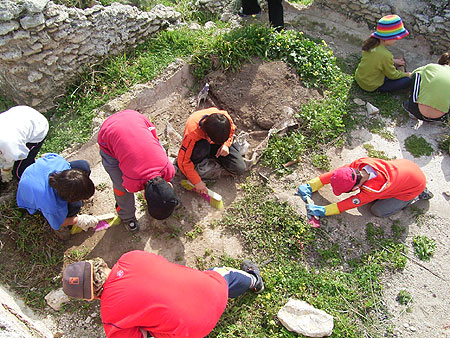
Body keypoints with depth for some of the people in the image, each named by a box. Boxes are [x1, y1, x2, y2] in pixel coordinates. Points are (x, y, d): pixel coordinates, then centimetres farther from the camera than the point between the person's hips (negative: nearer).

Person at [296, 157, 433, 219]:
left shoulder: (373, 189, -39)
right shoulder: (361, 163, -26)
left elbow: (350, 203, -26)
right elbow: (334, 174, -18)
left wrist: (322, 211, -24)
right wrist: (310, 186, -18)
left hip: (416, 183, -6)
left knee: (378, 211, -3)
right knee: (371, 196, 6)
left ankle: (416, 196, 9)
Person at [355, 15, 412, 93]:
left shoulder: (371, 43, -9)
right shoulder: (386, 55, -30)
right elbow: (392, 75, -13)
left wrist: (394, 61, 14)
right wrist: (406, 74, 5)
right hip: (371, 87, -8)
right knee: (407, 80, -6)